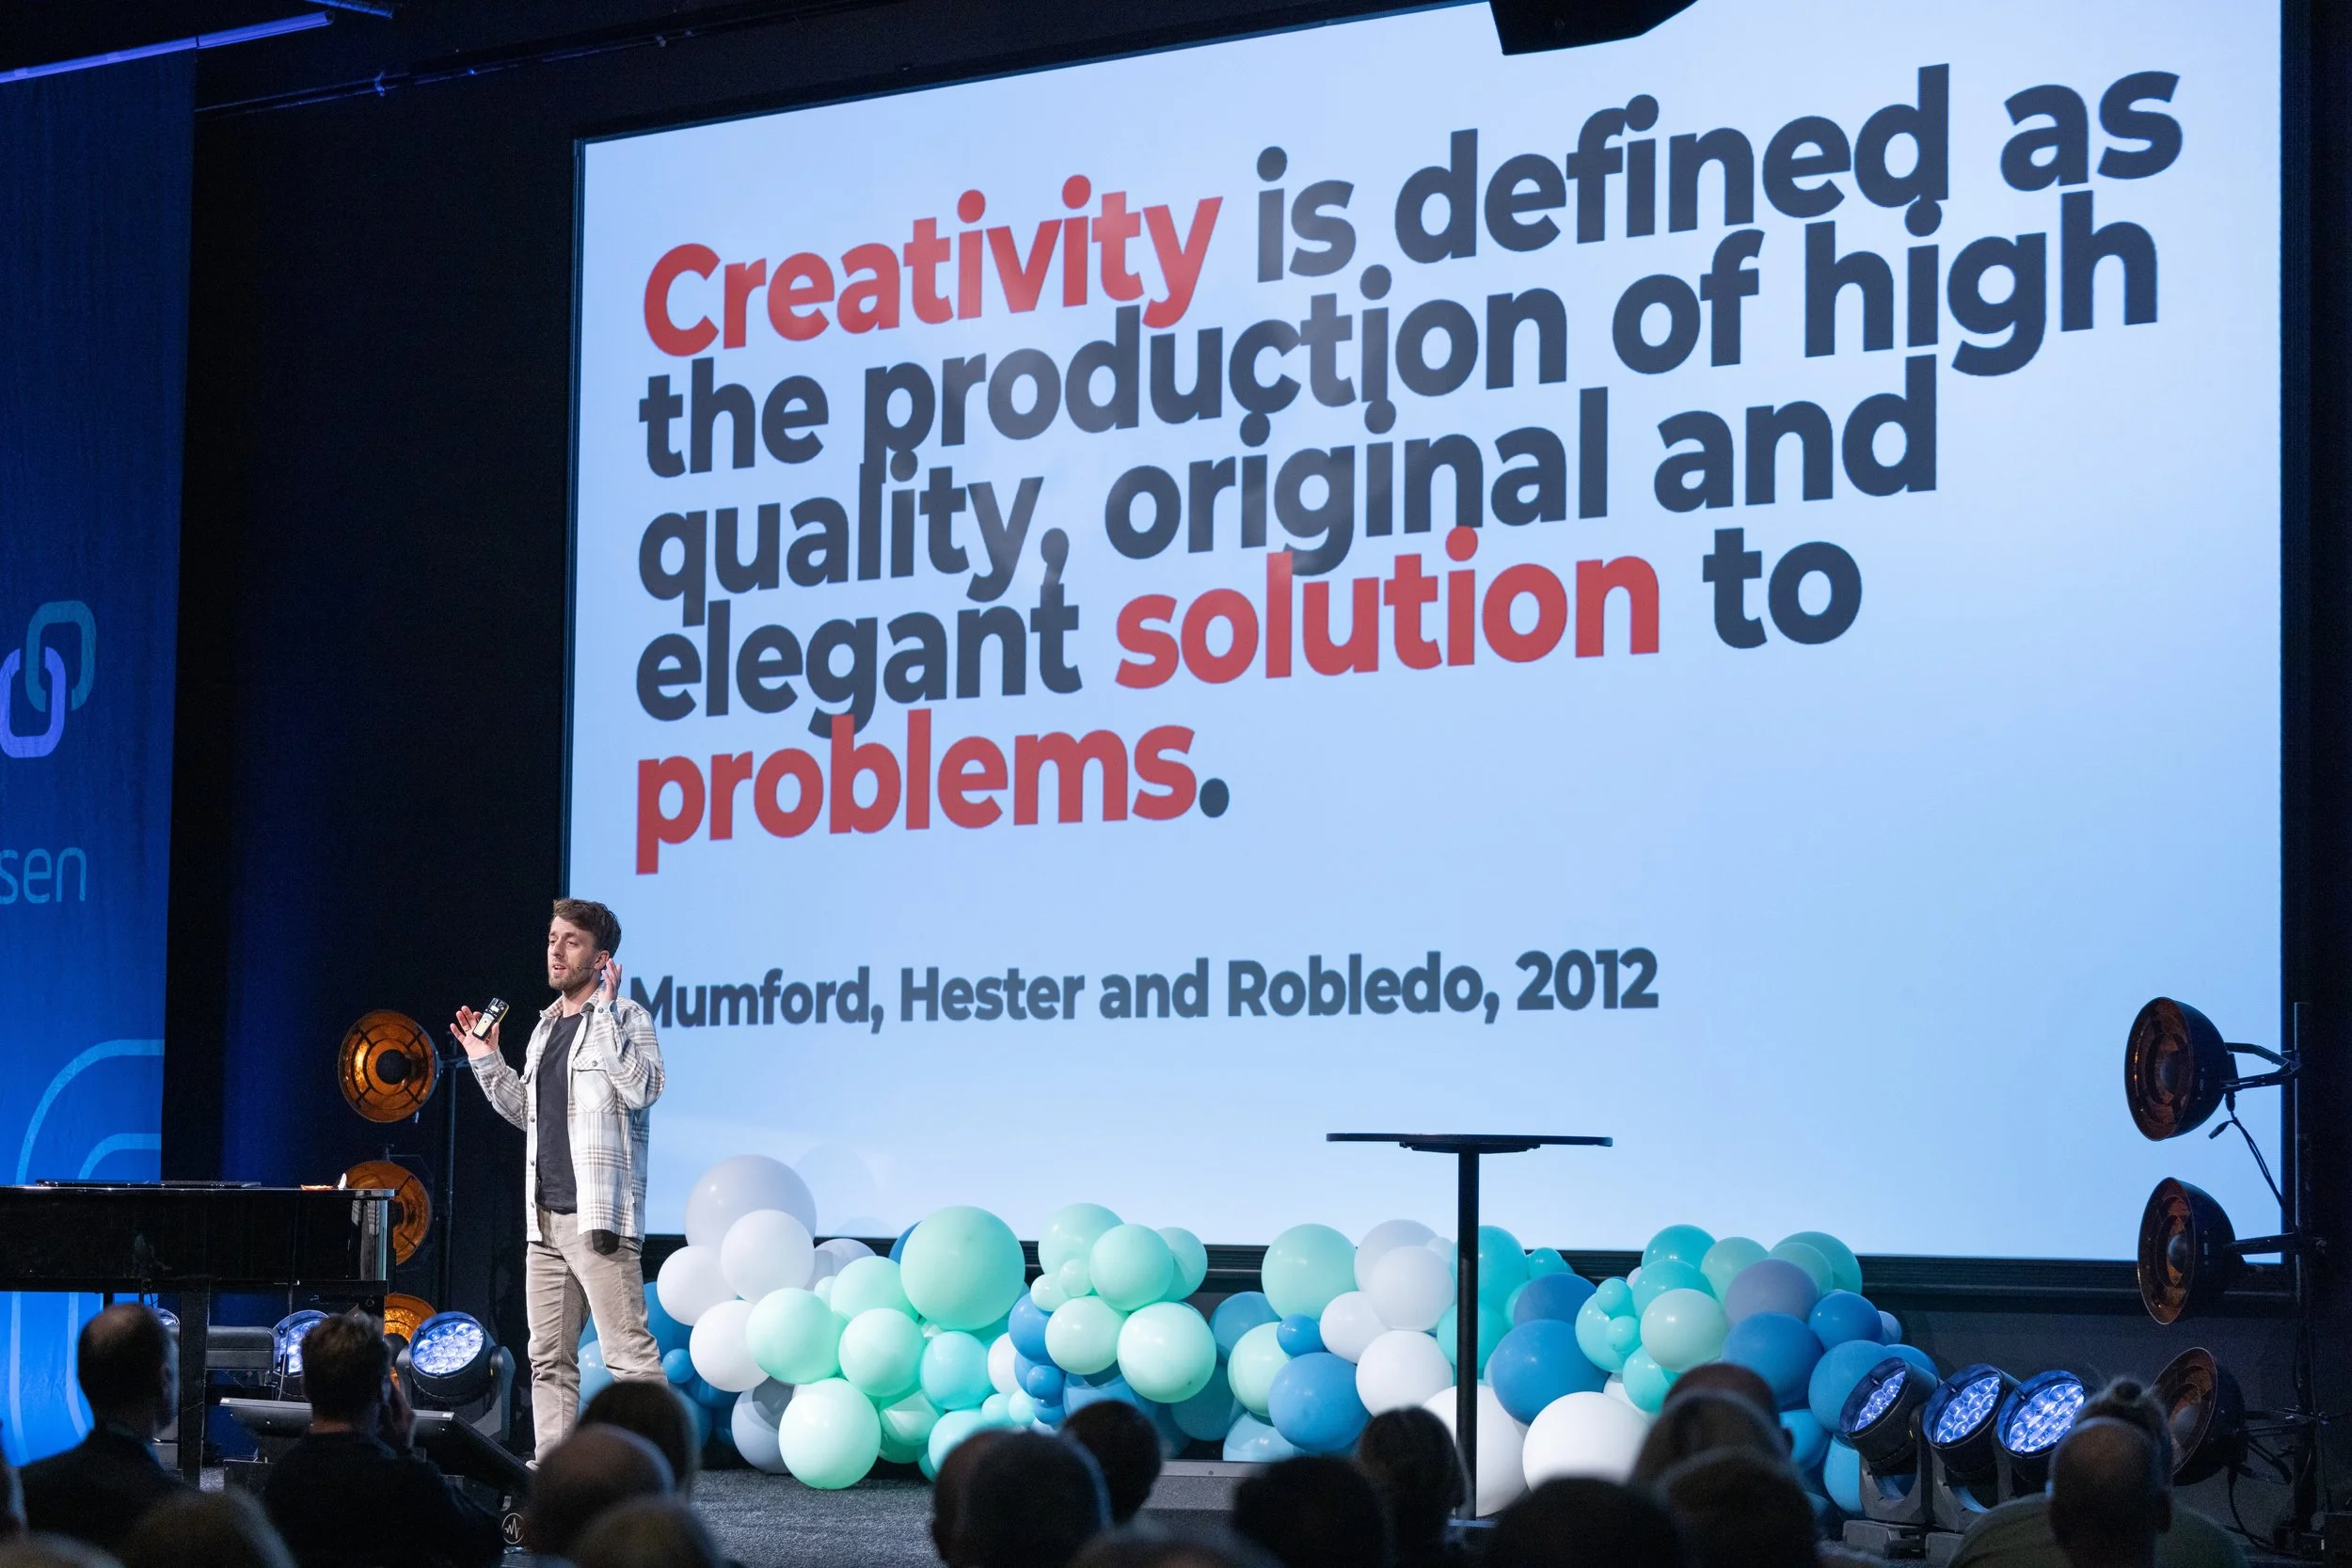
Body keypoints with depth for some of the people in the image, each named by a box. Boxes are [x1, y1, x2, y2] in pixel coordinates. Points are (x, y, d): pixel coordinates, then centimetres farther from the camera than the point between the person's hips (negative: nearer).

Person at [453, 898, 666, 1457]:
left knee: (630, 1355, -12)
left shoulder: (624, 1017, -4)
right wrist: (486, 1059, 19)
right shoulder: (547, 1026, 19)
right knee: (549, 1359, 10)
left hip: (599, 1217, -8)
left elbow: (642, 1089, -21)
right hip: (546, 1219, 9)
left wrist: (604, 1014, -20)